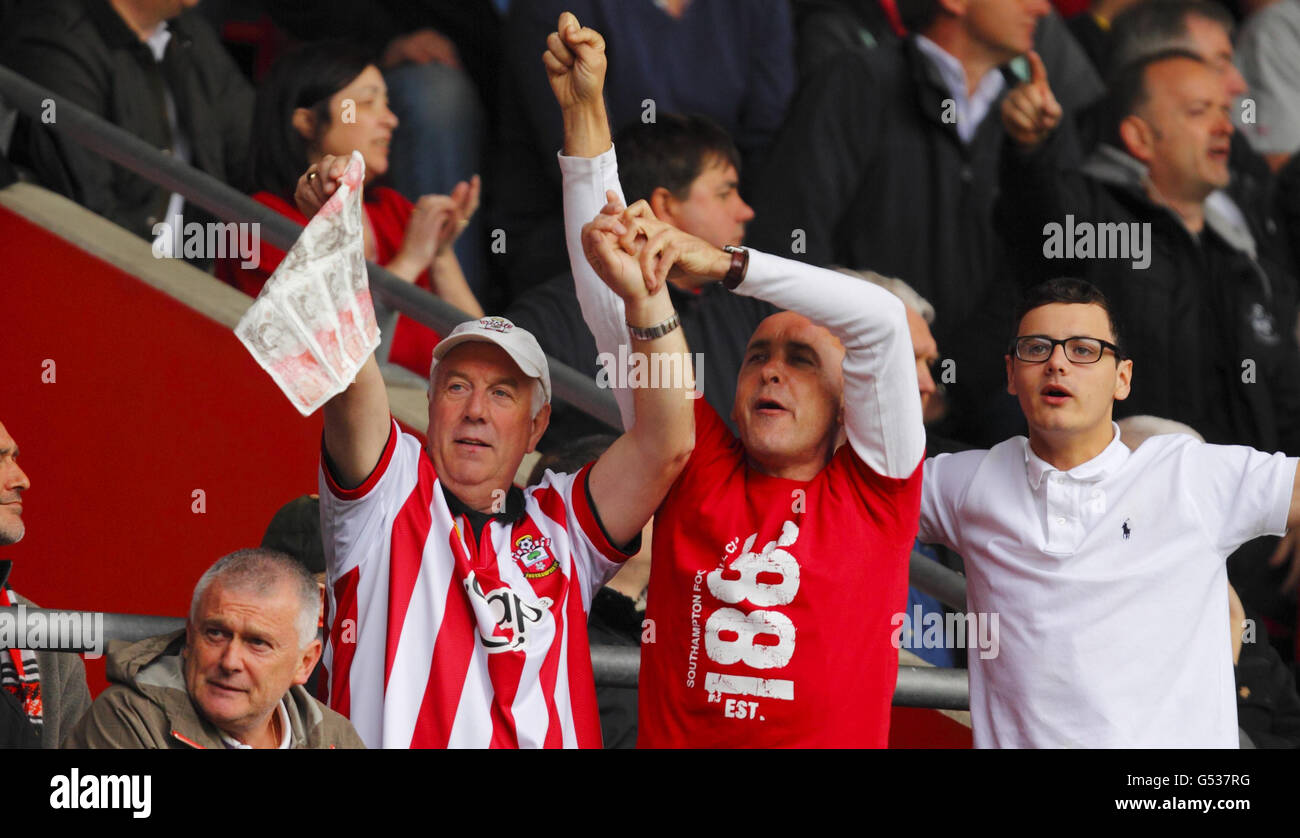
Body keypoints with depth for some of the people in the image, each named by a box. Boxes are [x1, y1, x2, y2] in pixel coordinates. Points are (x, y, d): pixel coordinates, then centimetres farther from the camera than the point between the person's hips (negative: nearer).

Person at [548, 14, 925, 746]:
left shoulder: (871, 489, 9)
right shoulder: (696, 473, 14)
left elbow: (883, 319, -2)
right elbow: (610, 307, 12)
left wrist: (722, 264, -7)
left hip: (836, 735, -2)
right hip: (678, 738, 2)